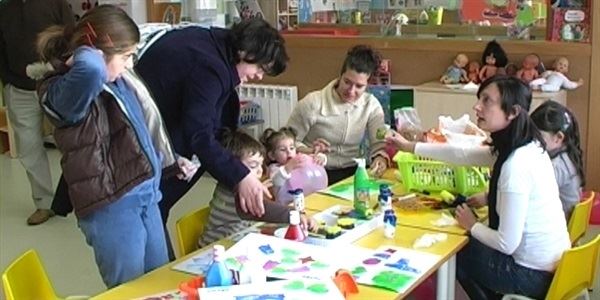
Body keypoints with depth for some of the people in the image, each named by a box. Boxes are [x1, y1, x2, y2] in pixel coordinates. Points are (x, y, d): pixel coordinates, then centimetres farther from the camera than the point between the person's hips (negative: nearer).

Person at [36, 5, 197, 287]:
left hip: (146, 195, 8)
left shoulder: (119, 80, 6)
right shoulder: (63, 93, -20)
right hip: (111, 206, -8)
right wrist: (85, 54, -23)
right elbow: (90, 70, -44)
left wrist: (171, 161, 23)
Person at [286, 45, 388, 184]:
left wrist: (381, 159, -26)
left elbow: (380, 143, -2)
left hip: (352, 173, 4)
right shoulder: (313, 103, -10)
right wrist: (309, 151, -26)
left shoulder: (372, 105, 2)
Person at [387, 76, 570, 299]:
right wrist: (410, 147, 16)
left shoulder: (516, 165, -29)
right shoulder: (525, 147, -2)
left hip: (535, 274, -7)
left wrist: (472, 226, -5)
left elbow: (506, 244, -25)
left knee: (457, 255, 15)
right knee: (468, 245, 26)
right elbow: (463, 155, 12)